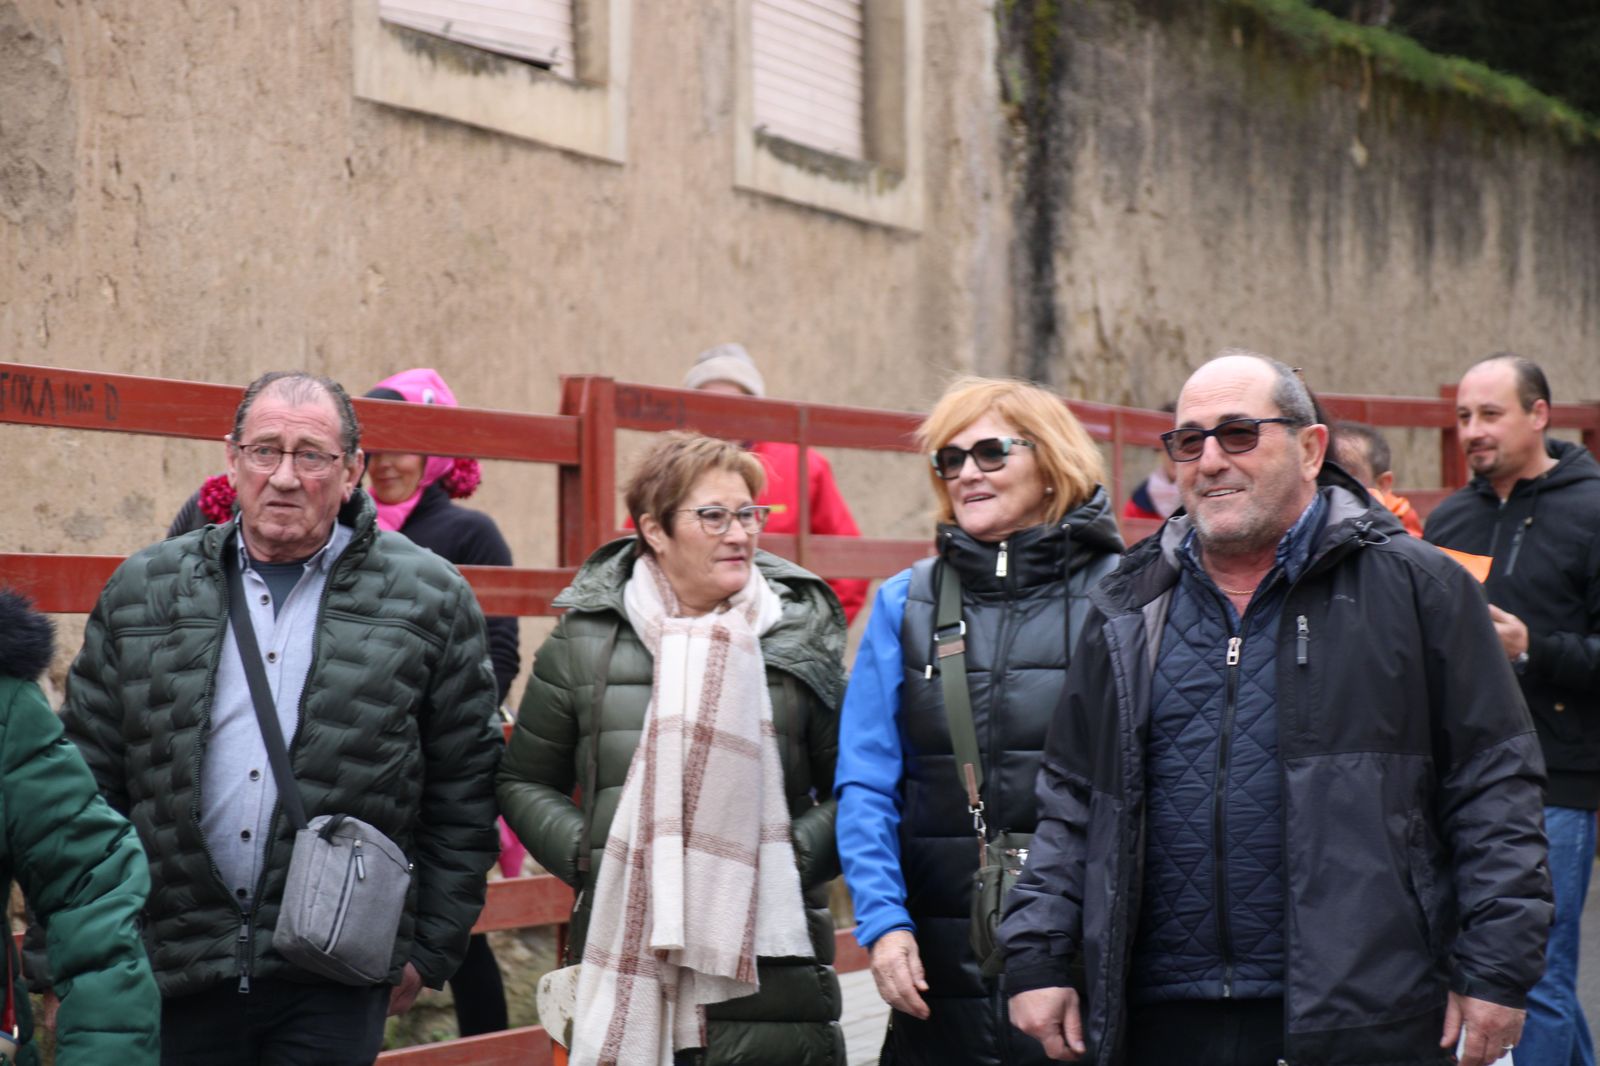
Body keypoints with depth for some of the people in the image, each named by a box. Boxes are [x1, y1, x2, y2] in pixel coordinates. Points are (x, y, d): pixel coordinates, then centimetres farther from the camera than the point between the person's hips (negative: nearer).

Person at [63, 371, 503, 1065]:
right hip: (171, 975, 2)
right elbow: (88, 776, 9)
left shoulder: (429, 599, 2)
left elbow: (463, 792, 4)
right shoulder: (141, 592, 8)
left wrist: (430, 948, 3)